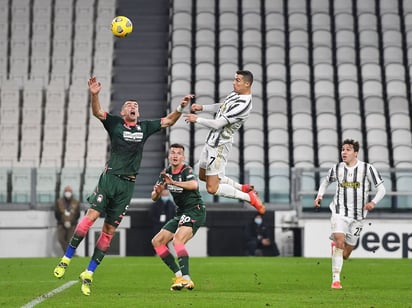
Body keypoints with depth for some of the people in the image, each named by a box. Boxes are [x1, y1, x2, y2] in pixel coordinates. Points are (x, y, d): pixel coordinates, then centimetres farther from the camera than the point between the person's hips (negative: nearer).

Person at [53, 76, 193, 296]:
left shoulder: (144, 127, 15)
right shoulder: (115, 123, 5)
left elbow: (168, 121, 24)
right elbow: (97, 112, -9)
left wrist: (181, 108, 9)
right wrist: (94, 95, -27)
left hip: (128, 184, 3)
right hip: (110, 178, -3)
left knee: (109, 230, 1)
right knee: (91, 216, -18)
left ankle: (88, 274, 6)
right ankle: (66, 259, -8)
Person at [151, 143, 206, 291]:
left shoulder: (187, 170, -14)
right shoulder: (166, 173, 8)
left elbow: (194, 185, -37)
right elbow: (154, 197, 9)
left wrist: (174, 182, -49)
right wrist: (157, 192, -15)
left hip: (195, 211, -9)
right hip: (181, 213, 9)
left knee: (177, 240, -30)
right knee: (157, 242, 5)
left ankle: (186, 279, -35)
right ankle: (178, 275, 3)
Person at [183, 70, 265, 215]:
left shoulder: (243, 104, -26)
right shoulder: (234, 94, 3)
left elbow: (217, 124, -25)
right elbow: (222, 107, 25)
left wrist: (197, 119, -13)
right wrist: (202, 107, 12)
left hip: (219, 145, -10)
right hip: (211, 141, 10)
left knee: (212, 188, -9)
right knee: (203, 176, 25)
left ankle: (249, 197, 3)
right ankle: (243, 188, 29)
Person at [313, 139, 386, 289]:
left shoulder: (367, 168, -5)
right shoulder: (336, 168, 1)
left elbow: (381, 189, -3)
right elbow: (326, 181, 22)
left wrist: (373, 202, -22)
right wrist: (319, 195, 4)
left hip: (358, 215, 1)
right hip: (340, 212, -1)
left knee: (345, 254, 7)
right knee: (340, 241, -25)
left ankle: (334, 243, 45)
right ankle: (336, 279, -21)